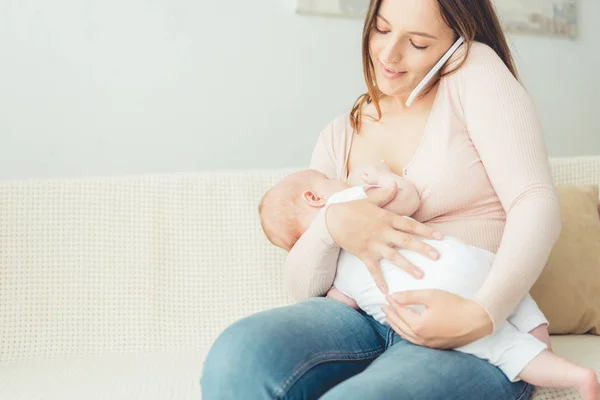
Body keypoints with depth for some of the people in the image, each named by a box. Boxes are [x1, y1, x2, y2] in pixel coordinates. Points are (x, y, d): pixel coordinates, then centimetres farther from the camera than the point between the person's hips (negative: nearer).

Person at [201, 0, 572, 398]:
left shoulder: (474, 72, 2)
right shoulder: (340, 136, 13)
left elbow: (538, 204, -9)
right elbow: (303, 286, 9)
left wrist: (481, 314, -24)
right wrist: (332, 225, -13)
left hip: (477, 340, -4)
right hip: (364, 318, 4)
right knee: (239, 355, -26)